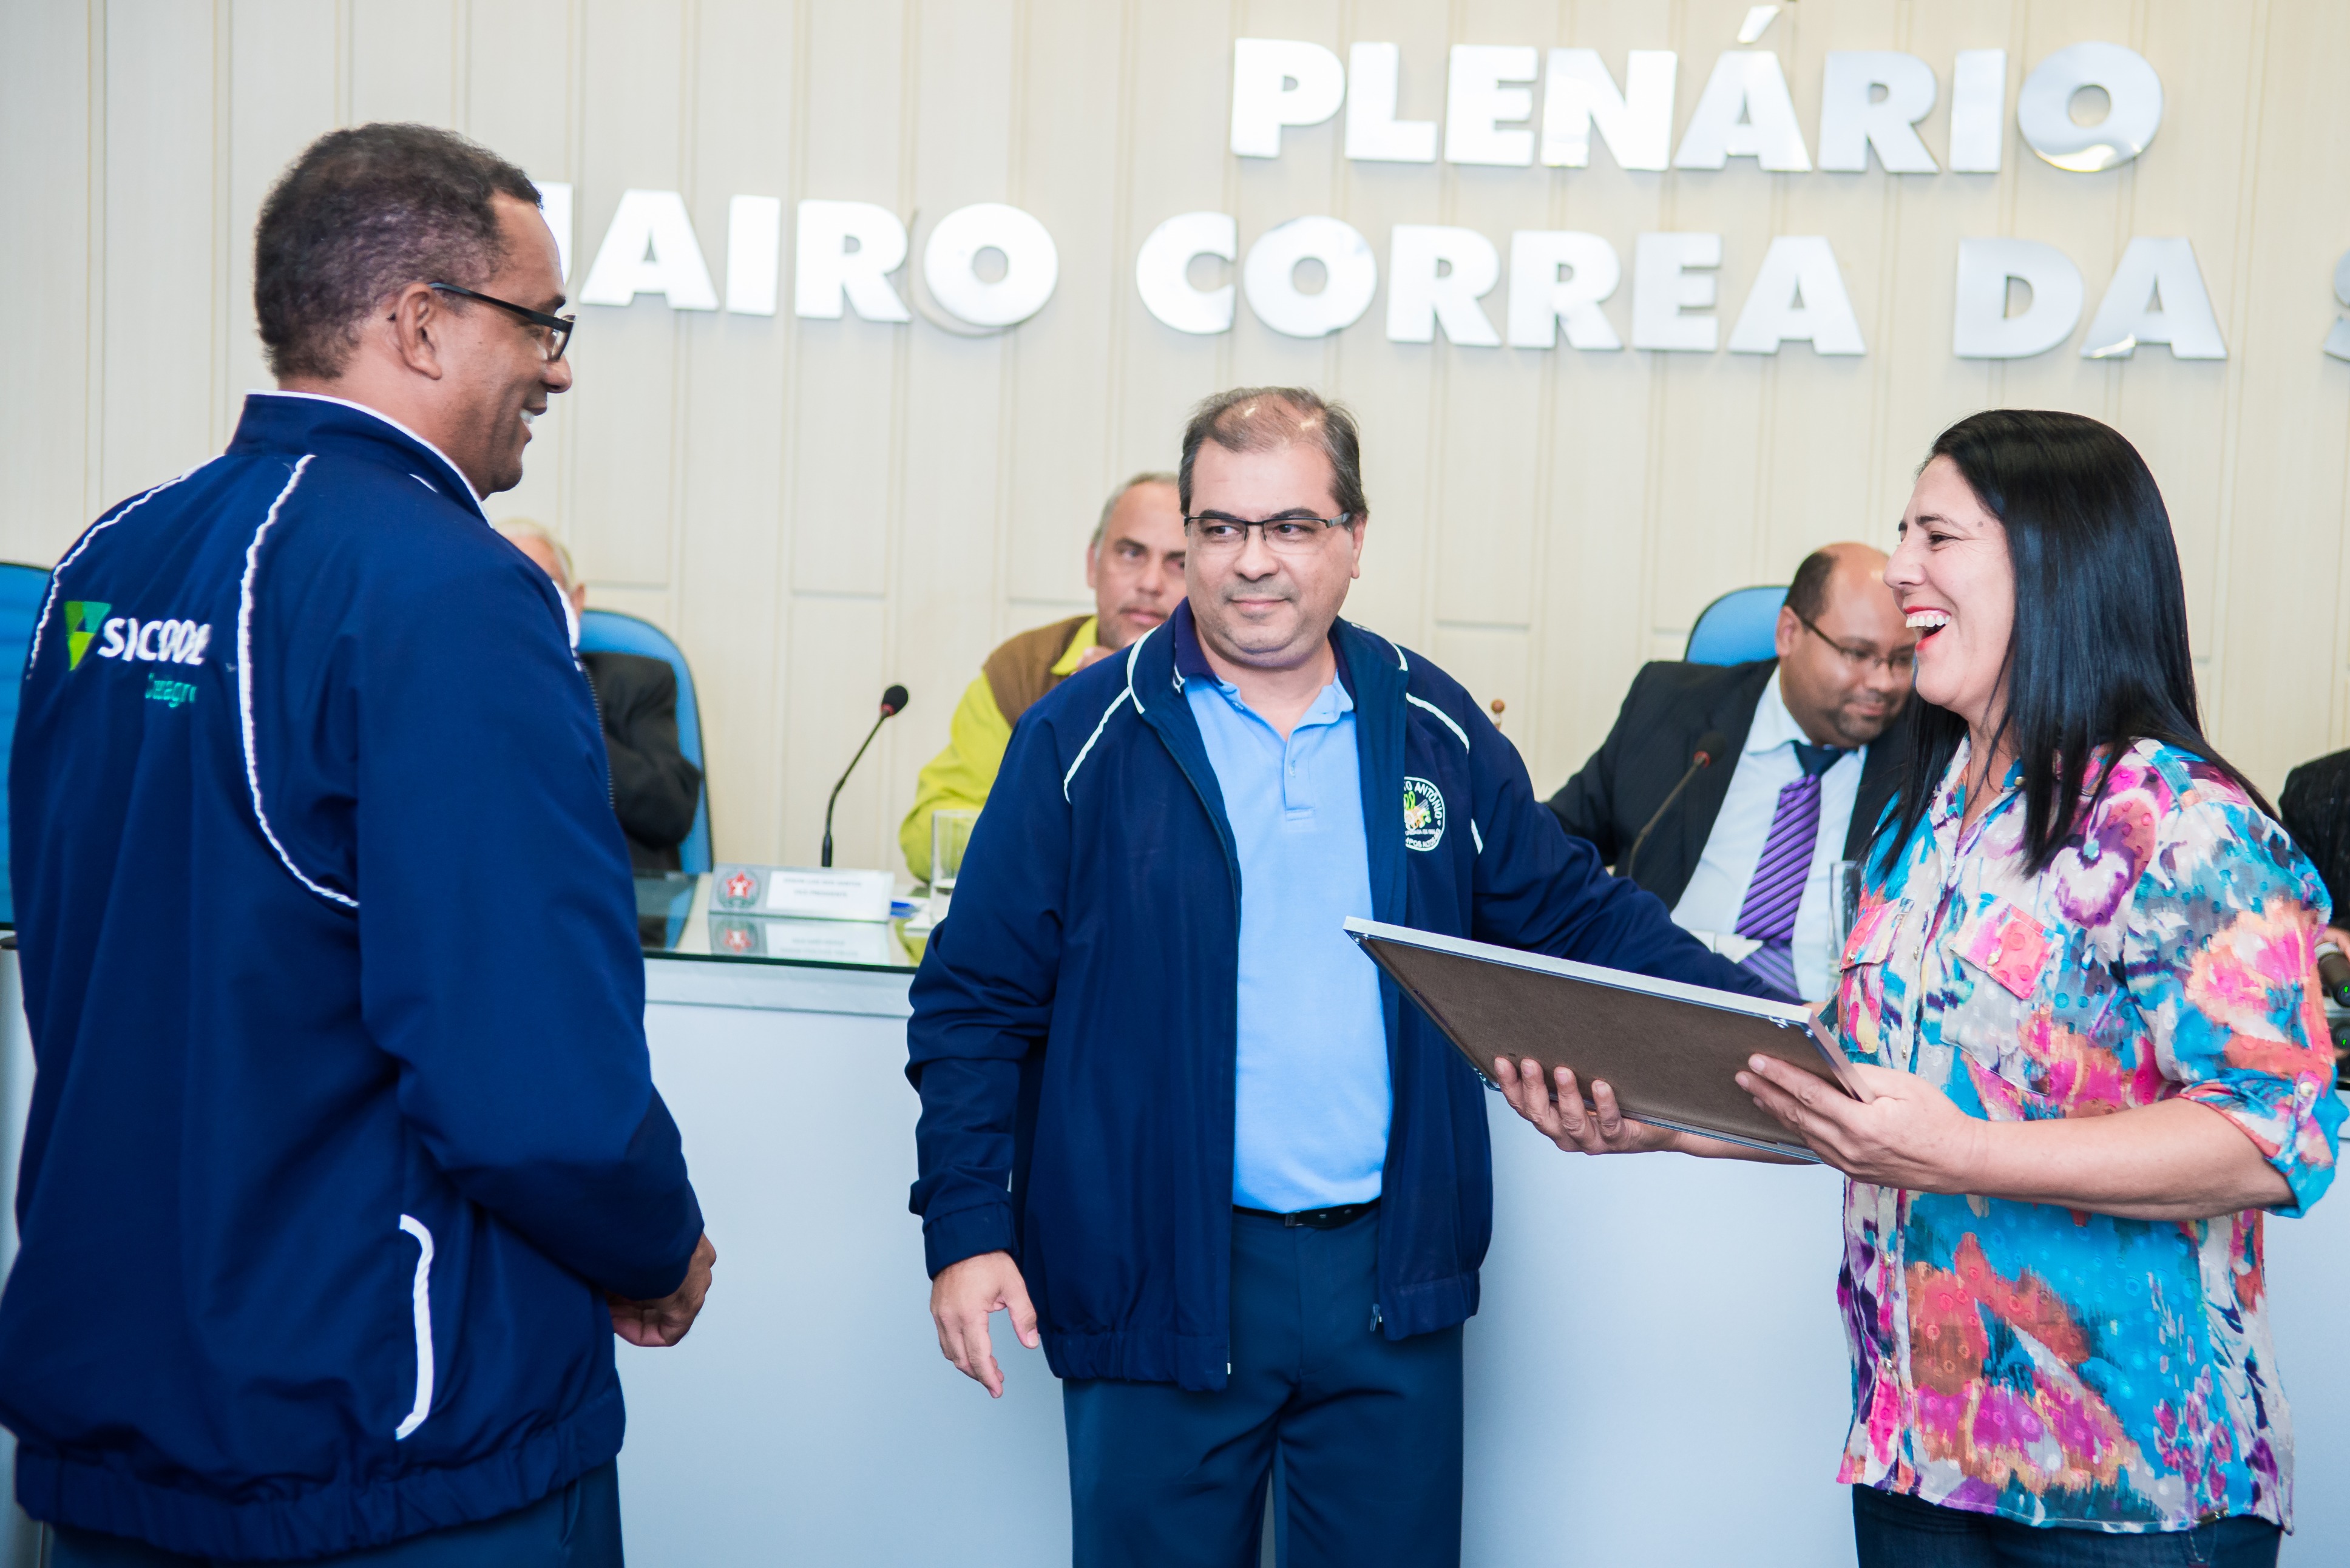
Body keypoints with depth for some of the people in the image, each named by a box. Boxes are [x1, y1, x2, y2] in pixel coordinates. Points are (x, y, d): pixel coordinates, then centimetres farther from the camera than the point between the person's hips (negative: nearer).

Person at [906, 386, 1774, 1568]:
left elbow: (1571, 913, 11)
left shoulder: (1435, 728, 6)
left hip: (1391, 1281, 3)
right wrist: (966, 1229, -8)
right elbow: (978, 998, -2)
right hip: (1163, 1279, -3)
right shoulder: (1083, 740, -3)